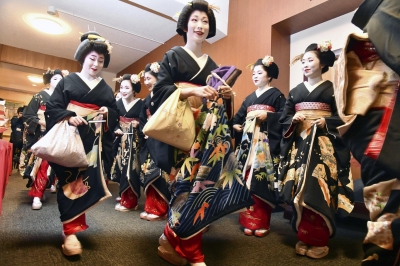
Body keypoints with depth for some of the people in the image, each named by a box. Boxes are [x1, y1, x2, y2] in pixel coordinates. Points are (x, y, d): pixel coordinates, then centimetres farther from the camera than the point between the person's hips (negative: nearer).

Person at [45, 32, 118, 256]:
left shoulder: (106, 89, 14)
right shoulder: (68, 81, 6)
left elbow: (115, 116, 12)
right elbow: (52, 107, -1)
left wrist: (107, 112, -10)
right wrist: (69, 117, -19)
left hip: (93, 141, 3)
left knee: (86, 180, 1)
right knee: (69, 180, -5)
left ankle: (74, 223, 21)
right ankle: (71, 230, -3)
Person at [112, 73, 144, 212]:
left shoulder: (140, 103, -11)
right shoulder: (118, 103, 4)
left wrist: (138, 124, -27)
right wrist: (116, 130, -11)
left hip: (134, 140, -5)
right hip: (121, 140, 5)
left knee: (131, 168, -3)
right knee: (122, 167, 13)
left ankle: (130, 201, 8)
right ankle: (124, 195, 30)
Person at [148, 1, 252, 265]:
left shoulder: (212, 64, 21)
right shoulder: (173, 56, 6)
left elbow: (219, 101, 21)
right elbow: (160, 90, -8)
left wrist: (228, 95, -1)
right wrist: (194, 91, -20)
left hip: (210, 131, 6)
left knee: (206, 179, -5)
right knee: (191, 179, -13)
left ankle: (174, 238, 10)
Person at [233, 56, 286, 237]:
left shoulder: (276, 95, 3)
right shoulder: (249, 98, 21)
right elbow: (239, 116, 20)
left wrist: (266, 115, -15)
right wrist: (236, 124, 3)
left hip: (267, 143, -5)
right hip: (248, 142, 6)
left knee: (262, 181, -8)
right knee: (247, 181, 3)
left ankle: (262, 223, 5)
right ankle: (249, 220, 14)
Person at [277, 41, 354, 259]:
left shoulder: (332, 88, 6)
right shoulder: (295, 91, 16)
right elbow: (283, 119, 12)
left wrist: (326, 122, -15)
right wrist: (293, 119, -8)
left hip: (324, 145, -3)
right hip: (298, 144, 3)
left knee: (319, 190, -10)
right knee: (299, 190, -1)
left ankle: (319, 240, 3)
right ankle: (304, 237, 12)